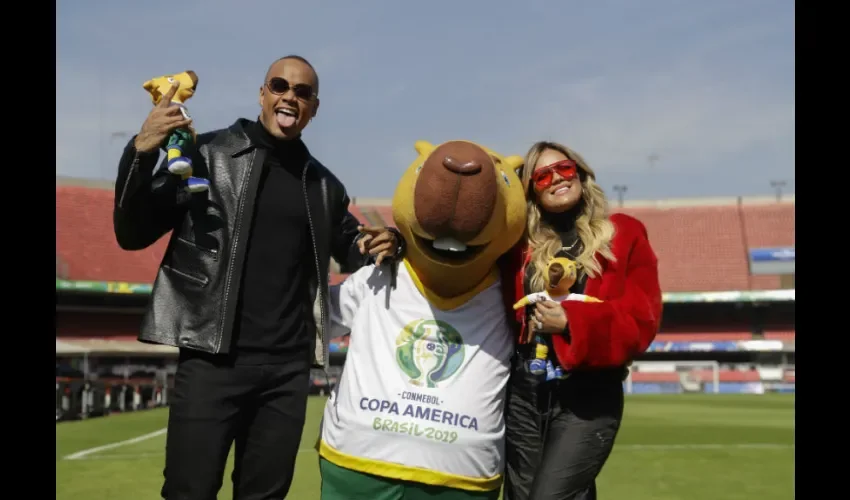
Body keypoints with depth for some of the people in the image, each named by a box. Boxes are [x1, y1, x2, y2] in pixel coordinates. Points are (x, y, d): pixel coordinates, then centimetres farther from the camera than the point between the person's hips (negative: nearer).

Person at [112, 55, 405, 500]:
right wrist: (141, 153, -18)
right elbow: (133, 234, -2)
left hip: (288, 366, 4)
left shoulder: (323, 184, 13)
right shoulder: (208, 154, 0)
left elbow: (351, 250, 27)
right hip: (212, 359, -4)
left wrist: (382, 245, 3)